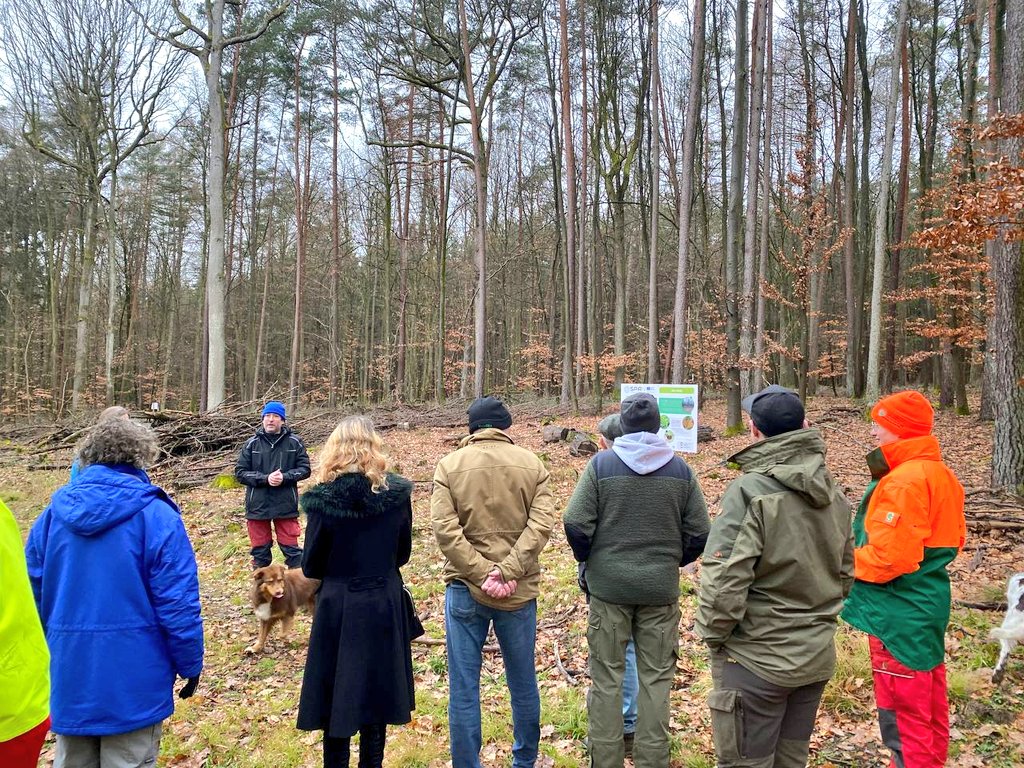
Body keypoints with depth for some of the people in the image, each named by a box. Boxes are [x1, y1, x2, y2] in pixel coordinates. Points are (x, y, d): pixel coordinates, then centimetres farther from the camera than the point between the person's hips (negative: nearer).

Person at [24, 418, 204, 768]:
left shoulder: (54, 512, 2)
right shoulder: (155, 515, -14)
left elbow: (32, 591, 9)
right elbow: (178, 602, -15)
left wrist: (44, 658, 22)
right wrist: (190, 664, -3)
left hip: (69, 672, 5)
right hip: (132, 676, -5)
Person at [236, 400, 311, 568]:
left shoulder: (294, 442, -1)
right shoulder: (252, 443, 1)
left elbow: (304, 469, 0)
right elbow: (240, 472, -1)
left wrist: (284, 477, -17)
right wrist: (265, 478, -15)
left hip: (286, 505, -1)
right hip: (258, 505, 2)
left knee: (291, 548, 5)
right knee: (260, 549, 13)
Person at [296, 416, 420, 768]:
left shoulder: (323, 497, -14)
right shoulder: (397, 492, -8)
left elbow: (311, 567, -7)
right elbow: (402, 553, 3)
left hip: (338, 606, -2)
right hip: (385, 604, 2)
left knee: (335, 696, 14)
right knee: (376, 693, 17)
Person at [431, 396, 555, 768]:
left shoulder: (449, 465, -1)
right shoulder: (532, 464, 2)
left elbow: (445, 529, -11)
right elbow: (541, 523, -9)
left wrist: (482, 574, -13)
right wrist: (508, 572, -14)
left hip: (464, 589, -1)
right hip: (520, 591, 2)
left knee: (463, 688, 7)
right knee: (523, 683, 18)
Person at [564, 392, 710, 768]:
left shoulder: (601, 464, -8)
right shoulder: (680, 469, -1)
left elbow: (575, 524, -11)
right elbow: (699, 533, -1)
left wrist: (588, 559, 7)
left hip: (608, 585, -1)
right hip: (661, 587, 2)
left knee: (607, 677, 10)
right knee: (655, 679, 11)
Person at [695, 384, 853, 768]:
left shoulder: (749, 490, -21)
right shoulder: (834, 492, 3)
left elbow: (724, 579, -24)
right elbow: (845, 573, 12)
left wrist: (712, 634, -8)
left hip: (757, 661, -7)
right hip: (816, 656, 7)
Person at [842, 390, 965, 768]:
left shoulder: (903, 481, -24)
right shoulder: (940, 473, 8)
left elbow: (889, 558, -27)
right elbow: (951, 538, 17)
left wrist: (845, 561, -11)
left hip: (901, 611, -10)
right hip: (928, 603, 10)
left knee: (902, 714, 3)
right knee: (929, 705, 21)